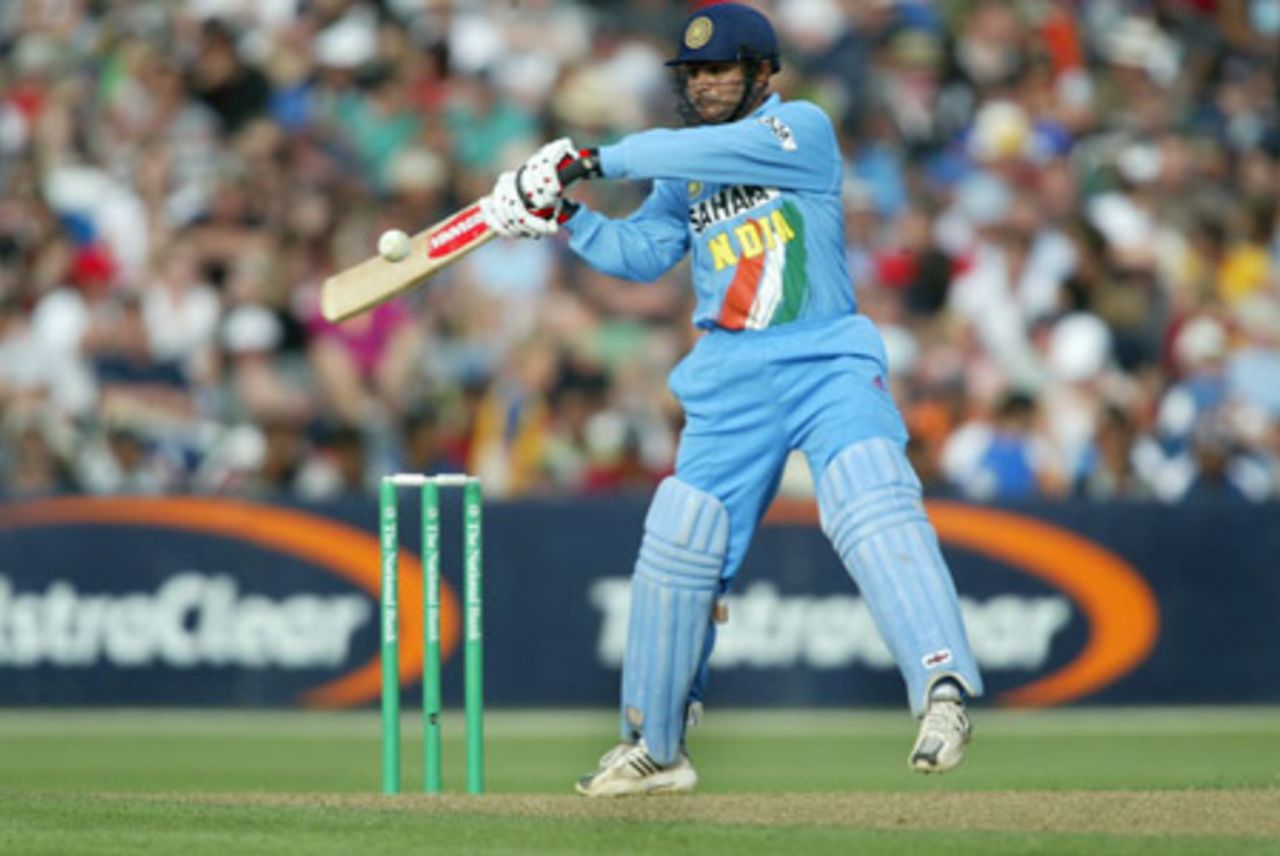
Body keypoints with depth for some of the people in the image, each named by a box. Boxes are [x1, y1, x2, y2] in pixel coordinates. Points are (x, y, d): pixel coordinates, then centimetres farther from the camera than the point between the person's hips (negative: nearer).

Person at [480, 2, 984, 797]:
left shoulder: (803, 128, -2)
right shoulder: (686, 171, 17)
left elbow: (722, 149, -17)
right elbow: (639, 252, 12)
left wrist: (602, 158, -14)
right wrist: (566, 215, -5)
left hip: (827, 359, -6)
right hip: (732, 380, 6)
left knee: (872, 499, -28)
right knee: (681, 537, 4)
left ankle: (943, 686, -38)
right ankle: (655, 746, 16)